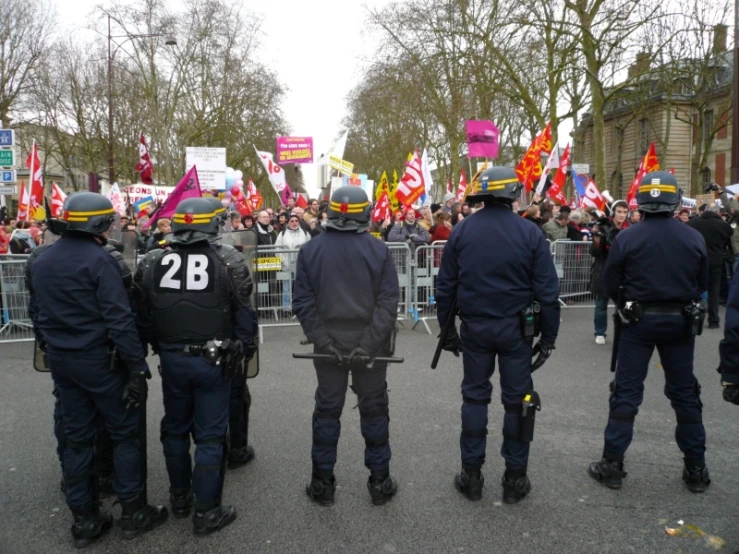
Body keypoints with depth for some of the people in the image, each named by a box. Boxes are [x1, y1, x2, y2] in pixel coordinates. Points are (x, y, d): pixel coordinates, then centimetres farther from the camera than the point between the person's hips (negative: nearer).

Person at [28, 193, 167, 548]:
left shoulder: (41, 262, 8)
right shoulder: (97, 259, -17)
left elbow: (38, 316, 14)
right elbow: (120, 320, -21)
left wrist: (52, 351, 20)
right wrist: (138, 367, -18)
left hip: (60, 360, 7)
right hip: (97, 359, -7)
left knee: (77, 438, 14)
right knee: (124, 433, 6)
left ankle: (83, 520, 23)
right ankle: (133, 512, 15)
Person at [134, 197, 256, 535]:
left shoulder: (151, 264, -2)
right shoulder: (229, 262, -12)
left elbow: (143, 318, 5)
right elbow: (243, 314, -9)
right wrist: (241, 349, 4)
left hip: (172, 359, 4)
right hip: (213, 360, -3)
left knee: (175, 429, 21)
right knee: (210, 435, 7)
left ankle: (179, 498, 37)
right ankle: (206, 512, 17)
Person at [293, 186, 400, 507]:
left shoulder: (310, 251, -3)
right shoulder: (378, 250, -7)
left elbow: (303, 303, -7)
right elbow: (388, 302, -13)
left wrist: (324, 342, -9)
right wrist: (368, 344, -14)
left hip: (329, 347, 1)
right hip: (371, 347, -1)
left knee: (327, 411, 13)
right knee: (374, 411, 12)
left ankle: (322, 484, 24)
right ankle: (379, 482, 23)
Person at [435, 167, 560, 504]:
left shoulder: (461, 231, -1)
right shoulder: (530, 233, -7)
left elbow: (445, 286, 2)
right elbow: (547, 289, -6)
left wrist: (446, 329, 11)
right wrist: (549, 336, 2)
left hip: (474, 327, 2)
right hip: (515, 328, -1)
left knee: (474, 397, 12)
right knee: (517, 399, 9)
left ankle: (471, 474, 20)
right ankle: (515, 478, 19)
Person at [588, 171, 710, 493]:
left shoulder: (627, 238, -11)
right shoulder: (694, 238, -3)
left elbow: (609, 285, -6)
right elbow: (702, 285, 6)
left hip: (640, 321, -2)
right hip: (681, 322, 2)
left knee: (626, 393, 5)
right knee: (685, 393, 14)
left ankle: (612, 465, 10)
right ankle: (696, 469, 24)